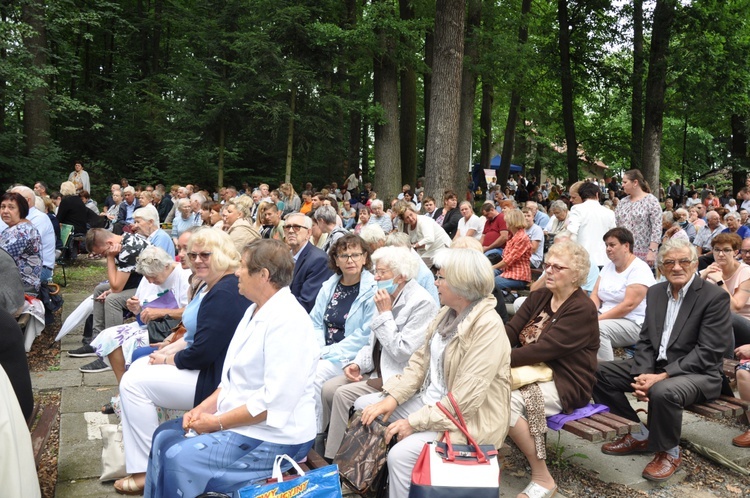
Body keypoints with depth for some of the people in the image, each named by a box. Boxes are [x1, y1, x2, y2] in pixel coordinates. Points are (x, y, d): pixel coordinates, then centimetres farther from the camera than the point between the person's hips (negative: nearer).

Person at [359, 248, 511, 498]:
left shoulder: (488, 327, -24)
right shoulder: (447, 312, 4)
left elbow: (465, 397, -27)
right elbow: (421, 360, 6)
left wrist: (415, 422, -23)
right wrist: (393, 397, -7)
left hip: (466, 418, -9)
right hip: (428, 399, 9)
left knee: (400, 455, -28)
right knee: (362, 407, 8)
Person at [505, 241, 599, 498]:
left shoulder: (582, 309, -14)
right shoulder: (539, 297, 10)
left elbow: (543, 349, -24)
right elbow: (511, 331, 0)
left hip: (565, 384, -7)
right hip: (535, 371, 7)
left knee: (507, 401, -30)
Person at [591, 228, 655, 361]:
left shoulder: (640, 269, -10)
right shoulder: (609, 265, 14)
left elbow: (628, 305, -19)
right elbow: (595, 295, 9)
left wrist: (598, 319, -21)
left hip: (633, 324, -7)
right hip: (607, 318, 7)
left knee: (598, 328, -33)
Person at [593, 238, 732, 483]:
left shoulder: (715, 296, -11)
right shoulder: (655, 292, 9)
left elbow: (708, 352, -18)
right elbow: (646, 341, 8)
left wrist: (662, 376, -24)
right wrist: (643, 374, -12)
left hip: (697, 373, -7)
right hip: (655, 365, 7)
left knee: (663, 391, -38)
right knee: (598, 371, -5)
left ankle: (670, 452, -7)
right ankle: (639, 435, 9)